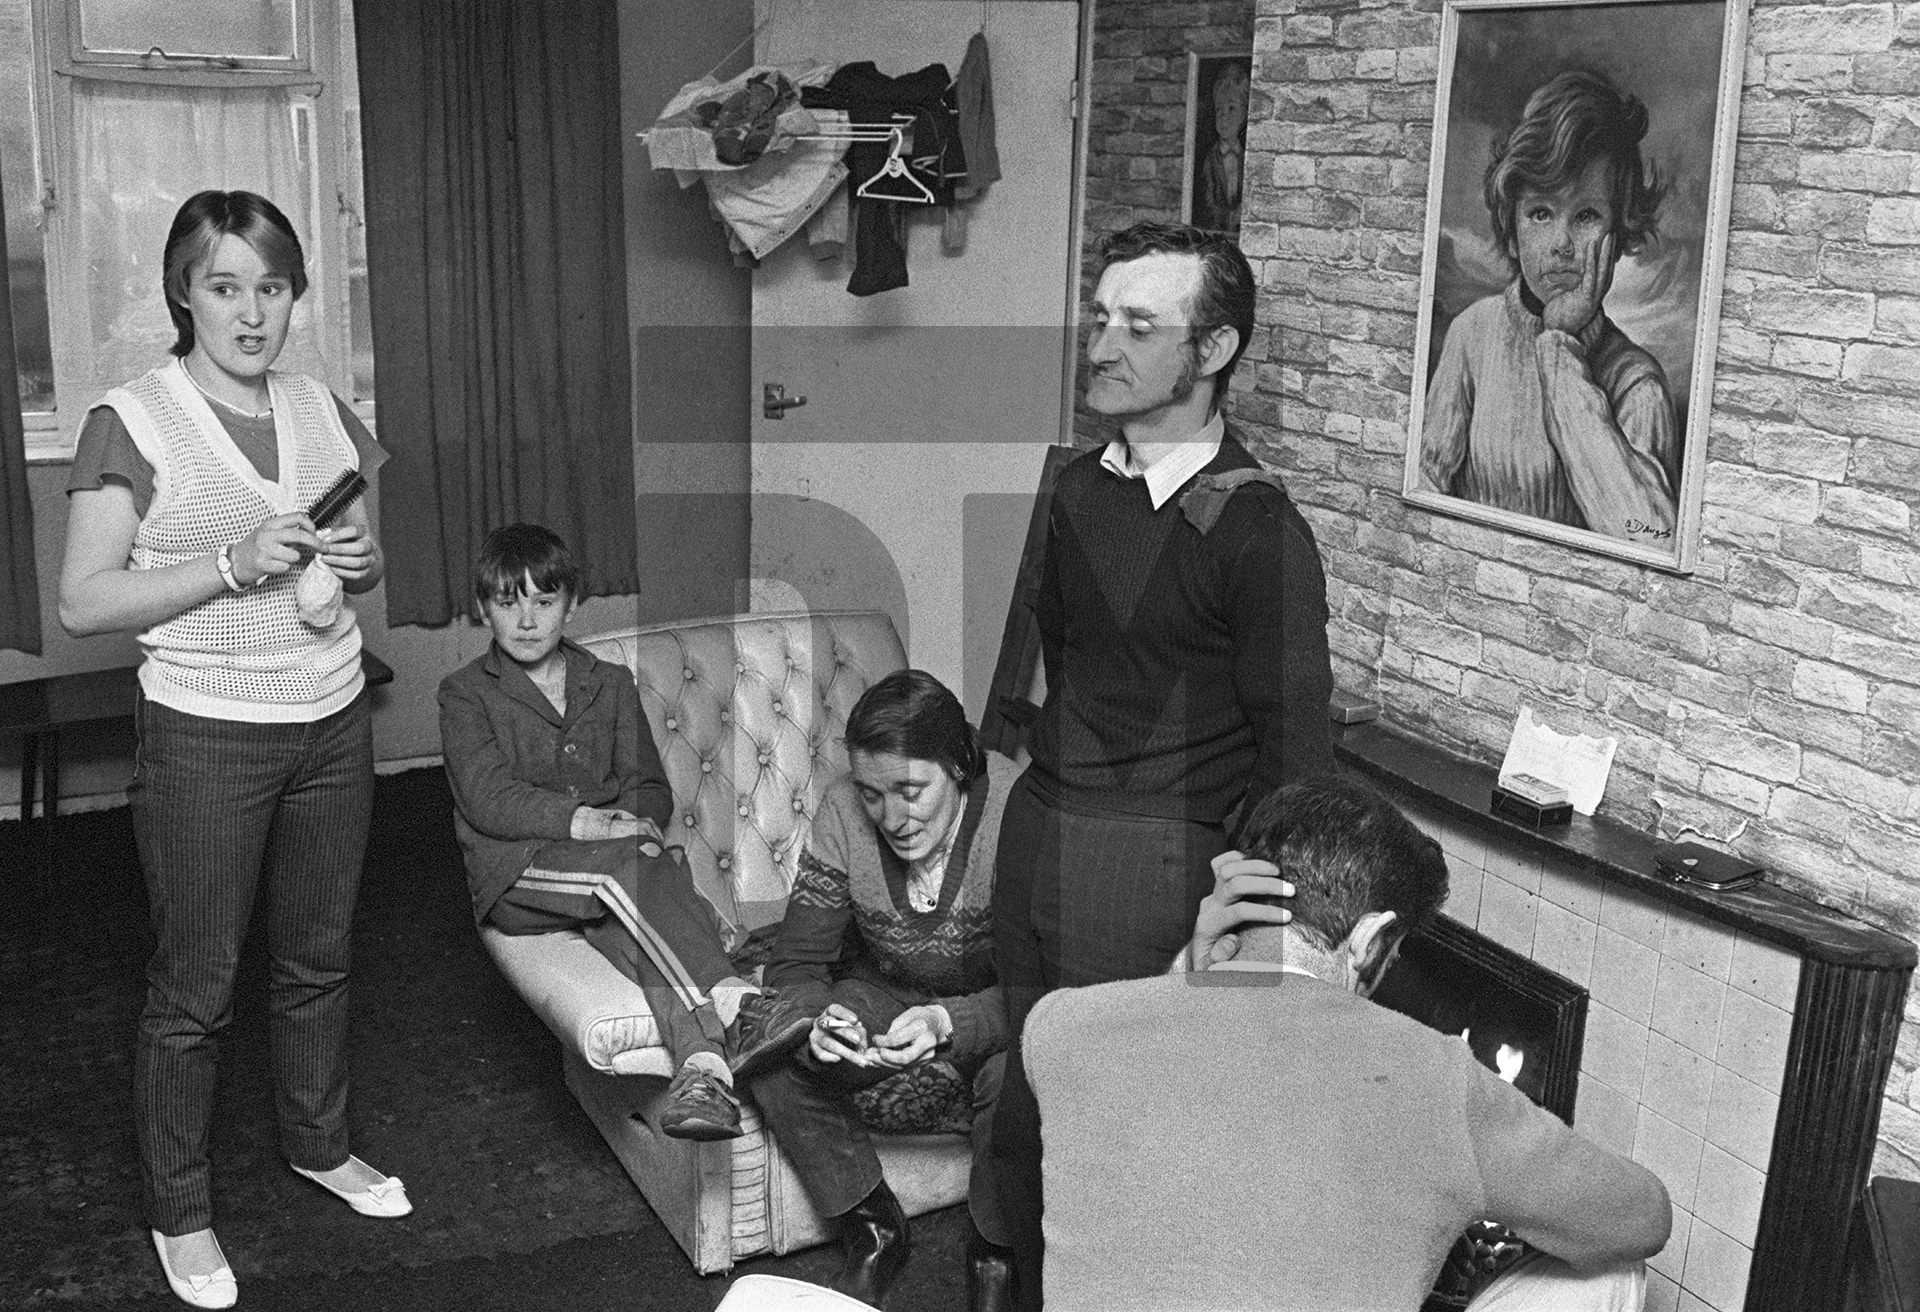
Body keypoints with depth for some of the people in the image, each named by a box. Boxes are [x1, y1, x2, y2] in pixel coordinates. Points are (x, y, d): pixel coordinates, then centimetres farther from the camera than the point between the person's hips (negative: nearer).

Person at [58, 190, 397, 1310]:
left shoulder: (323, 410, 6)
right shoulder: (133, 421, -10)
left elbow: (369, 557, 17)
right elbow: (84, 602, -12)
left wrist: (363, 561, -6)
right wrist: (235, 564, -22)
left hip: (333, 724, 5)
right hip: (204, 740, -5)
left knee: (319, 958, 18)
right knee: (195, 985, 6)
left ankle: (320, 1143, 39)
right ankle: (180, 1212, 23)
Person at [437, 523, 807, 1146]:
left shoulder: (611, 683, 18)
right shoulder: (464, 692, 7)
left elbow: (651, 789, 12)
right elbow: (486, 798, -8)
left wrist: (632, 820, -13)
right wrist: (579, 820, -22)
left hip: (612, 858, 3)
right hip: (516, 872, -3)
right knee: (633, 867, -35)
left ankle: (703, 1058, -54)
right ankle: (731, 1014, -48)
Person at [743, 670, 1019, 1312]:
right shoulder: (843, 813, -17)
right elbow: (796, 964, -12)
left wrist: (948, 1022, -44)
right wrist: (818, 1018, -36)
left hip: (994, 1006, -3)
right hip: (885, 994, 4)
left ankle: (995, 1256, -3)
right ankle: (874, 1230, 2)